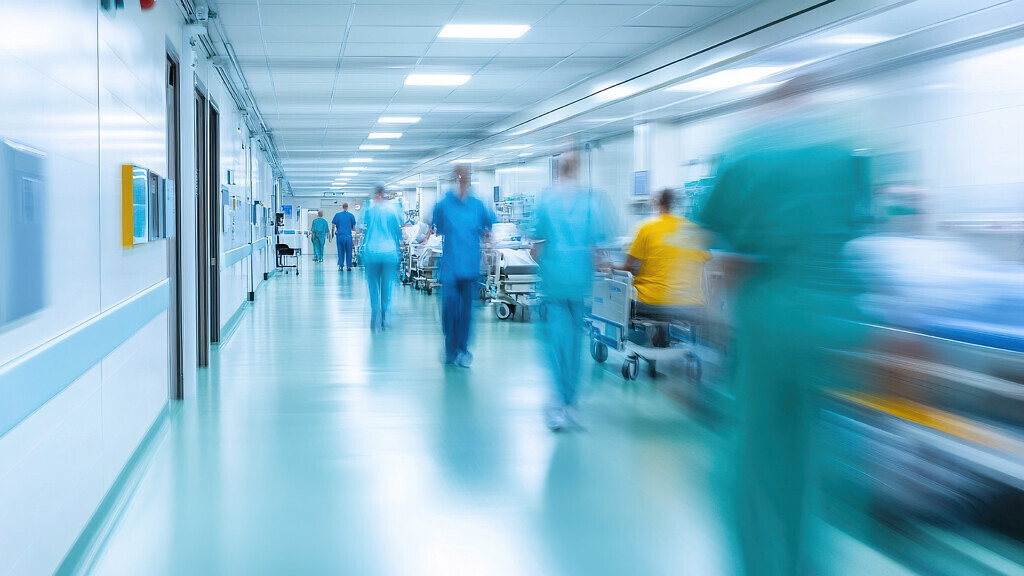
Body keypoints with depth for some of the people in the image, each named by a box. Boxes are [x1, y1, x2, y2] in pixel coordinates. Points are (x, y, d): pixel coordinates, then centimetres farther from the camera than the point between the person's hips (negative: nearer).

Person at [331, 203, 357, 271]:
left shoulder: (337, 215, 1)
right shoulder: (351, 215, 0)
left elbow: (333, 225, -1)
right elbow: (353, 228, 2)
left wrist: (334, 231, 17)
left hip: (340, 236, 1)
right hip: (348, 236, -1)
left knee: (340, 252, 9)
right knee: (349, 252, 8)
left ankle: (340, 265, 5)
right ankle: (348, 266, 9)